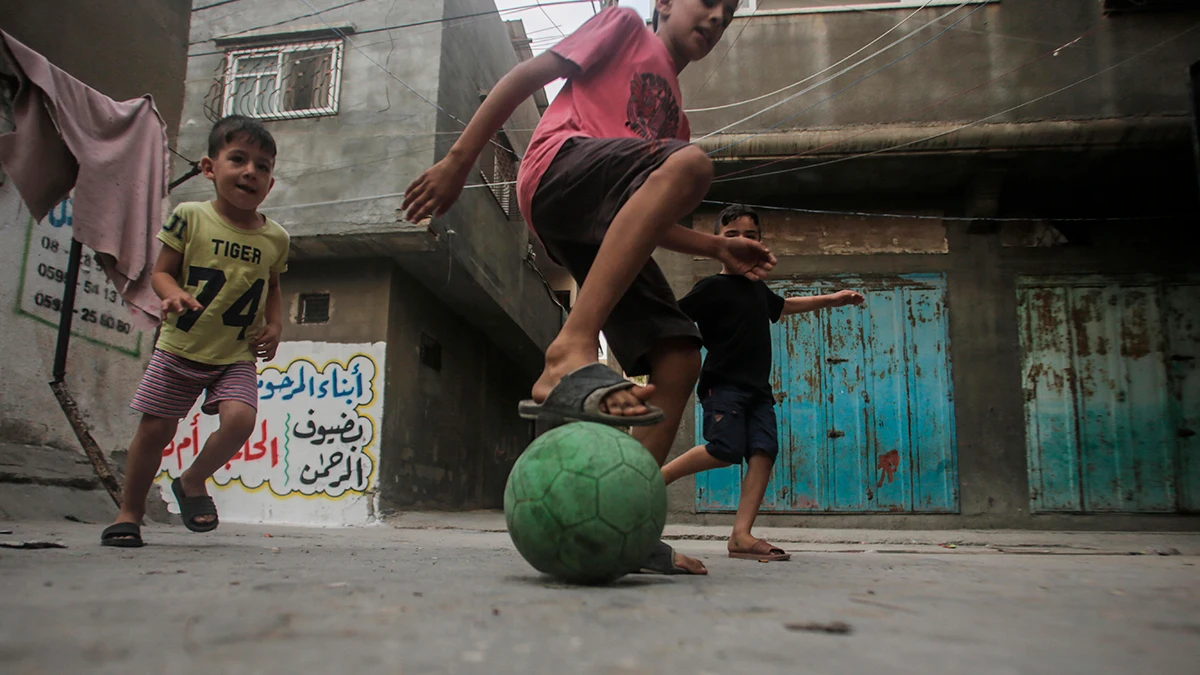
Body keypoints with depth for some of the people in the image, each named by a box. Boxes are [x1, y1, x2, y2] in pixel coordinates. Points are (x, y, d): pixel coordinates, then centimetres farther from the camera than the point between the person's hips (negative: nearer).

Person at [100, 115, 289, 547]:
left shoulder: (275, 238, 1)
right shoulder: (190, 217, -5)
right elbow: (161, 271, -2)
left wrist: (274, 325, 1)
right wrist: (173, 294, -23)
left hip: (237, 356, 1)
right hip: (180, 346, -1)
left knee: (240, 419, -20)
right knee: (155, 428, 3)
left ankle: (192, 482, 9)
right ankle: (130, 513, 25)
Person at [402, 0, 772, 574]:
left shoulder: (675, 115, 35)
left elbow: (648, 219, 32)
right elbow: (528, 75, 7)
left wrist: (716, 247, 16)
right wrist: (459, 160, -5)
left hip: (607, 226, 7)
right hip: (559, 170, -7)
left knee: (678, 357, -9)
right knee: (688, 163, -35)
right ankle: (570, 357, -46)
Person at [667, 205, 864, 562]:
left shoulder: (758, 289, 20)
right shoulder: (711, 287, -3)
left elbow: (784, 305, 40)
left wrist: (831, 299, 45)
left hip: (757, 388, 7)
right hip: (723, 384, -7)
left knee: (764, 450, -9)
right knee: (725, 449, -20)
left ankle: (741, 536, -13)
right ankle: (654, 480, -1)